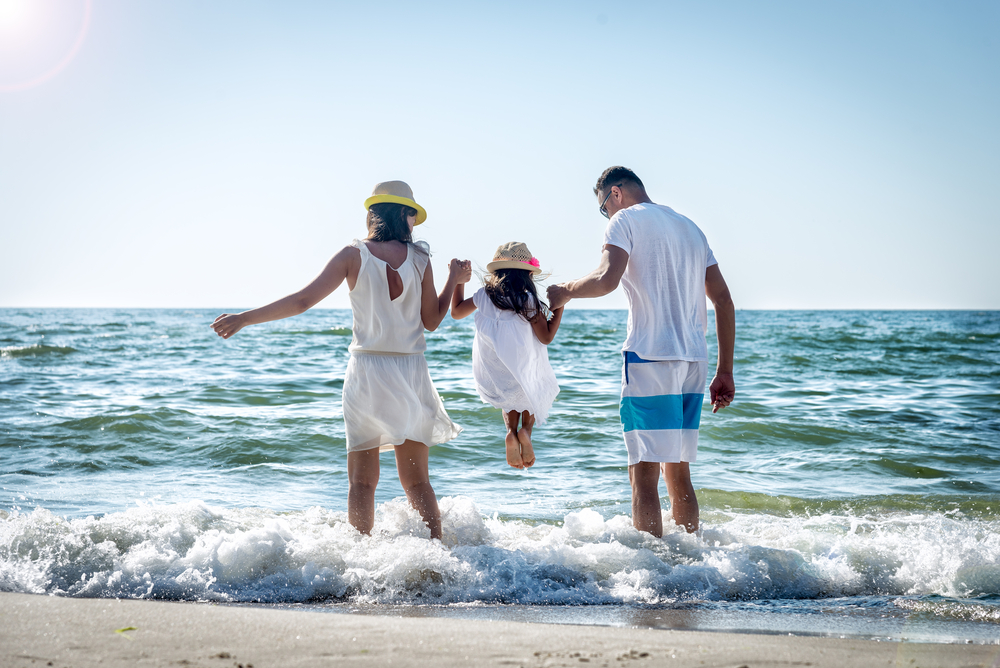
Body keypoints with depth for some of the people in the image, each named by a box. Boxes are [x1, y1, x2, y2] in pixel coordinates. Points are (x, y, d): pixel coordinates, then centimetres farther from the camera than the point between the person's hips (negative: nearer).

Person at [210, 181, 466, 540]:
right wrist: (454, 280, 21)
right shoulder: (419, 258, 1)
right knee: (415, 479, 7)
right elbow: (431, 321, 8)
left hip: (366, 370, -1)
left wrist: (243, 318, -1)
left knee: (362, 480, 5)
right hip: (411, 372, 1)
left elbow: (303, 300, -7)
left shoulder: (354, 254, -3)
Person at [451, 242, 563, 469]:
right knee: (534, 391, 27)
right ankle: (526, 429, -2)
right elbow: (546, 337, -6)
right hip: (523, 371, -4)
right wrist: (559, 307, 0)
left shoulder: (484, 295, 1)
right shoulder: (528, 300, -10)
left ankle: (511, 431, 1)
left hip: (490, 373, 4)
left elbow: (456, 312, 18)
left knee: (511, 397, 31)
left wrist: (459, 281, 26)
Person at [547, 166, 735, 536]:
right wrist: (725, 372, 17)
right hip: (693, 360, 7)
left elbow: (607, 279, -19)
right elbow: (724, 301, 17)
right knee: (678, 471, 15)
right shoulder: (689, 227, 22)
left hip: (650, 356, -7)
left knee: (644, 473, -7)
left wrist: (565, 291, 0)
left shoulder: (627, 219, 1)